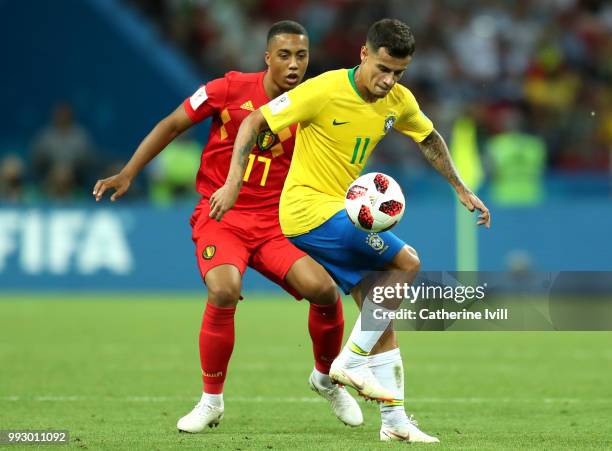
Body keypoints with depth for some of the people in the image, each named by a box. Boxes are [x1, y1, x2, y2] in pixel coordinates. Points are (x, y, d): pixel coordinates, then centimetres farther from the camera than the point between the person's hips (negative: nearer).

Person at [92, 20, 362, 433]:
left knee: (324, 289, -19)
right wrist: (127, 175, 0)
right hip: (220, 216, -2)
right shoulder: (231, 89, -6)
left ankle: (326, 379, 14)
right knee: (224, 292, -30)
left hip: (275, 223, 2)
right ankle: (212, 400, -7)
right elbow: (172, 125, 3)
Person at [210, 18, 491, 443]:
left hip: (338, 210, 8)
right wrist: (233, 183, -20)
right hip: (309, 208, -8)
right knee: (407, 262, -16)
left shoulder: (399, 101, 1)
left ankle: (395, 420, 10)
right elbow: (254, 121, -15)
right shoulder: (325, 90, -20)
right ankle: (351, 361, -9)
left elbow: (430, 139, 22)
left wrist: (462, 190, 20)